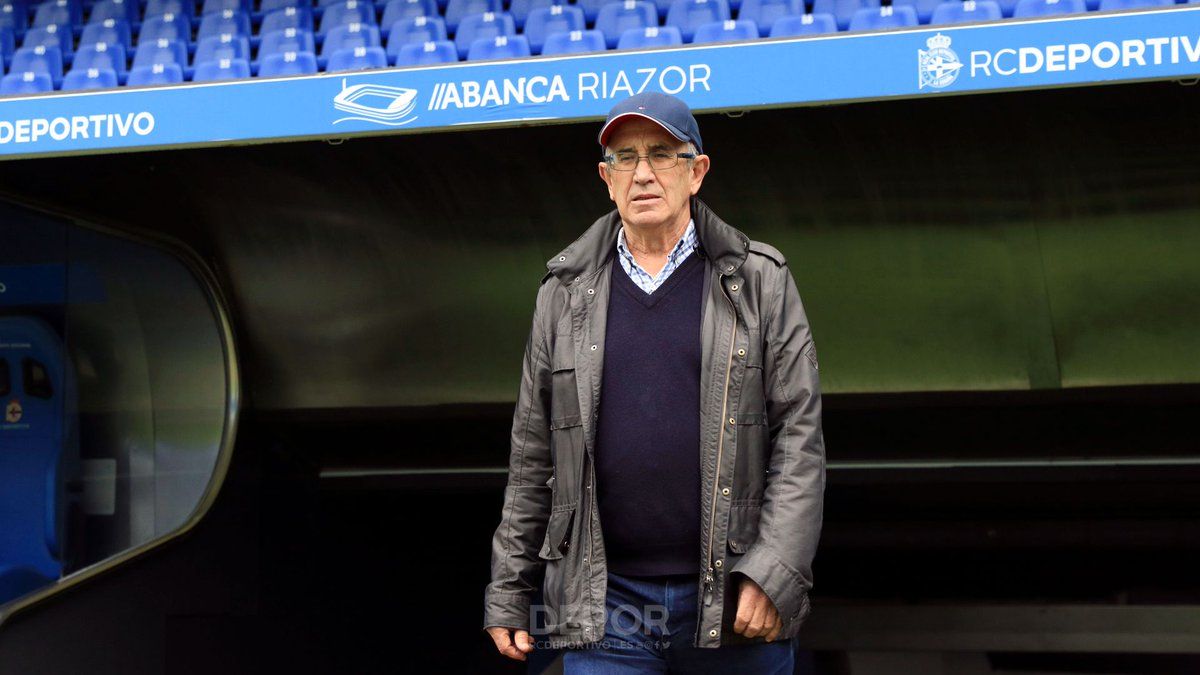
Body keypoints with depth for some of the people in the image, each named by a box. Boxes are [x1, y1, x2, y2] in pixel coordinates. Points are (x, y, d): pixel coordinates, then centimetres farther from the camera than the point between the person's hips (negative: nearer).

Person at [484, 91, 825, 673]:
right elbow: (533, 455, 12)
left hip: (734, 602, -1)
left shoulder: (760, 281, 5)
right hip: (603, 607, 1)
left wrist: (775, 573, -12)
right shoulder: (566, 293, 10)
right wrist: (509, 593, 9)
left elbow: (799, 435, -1)